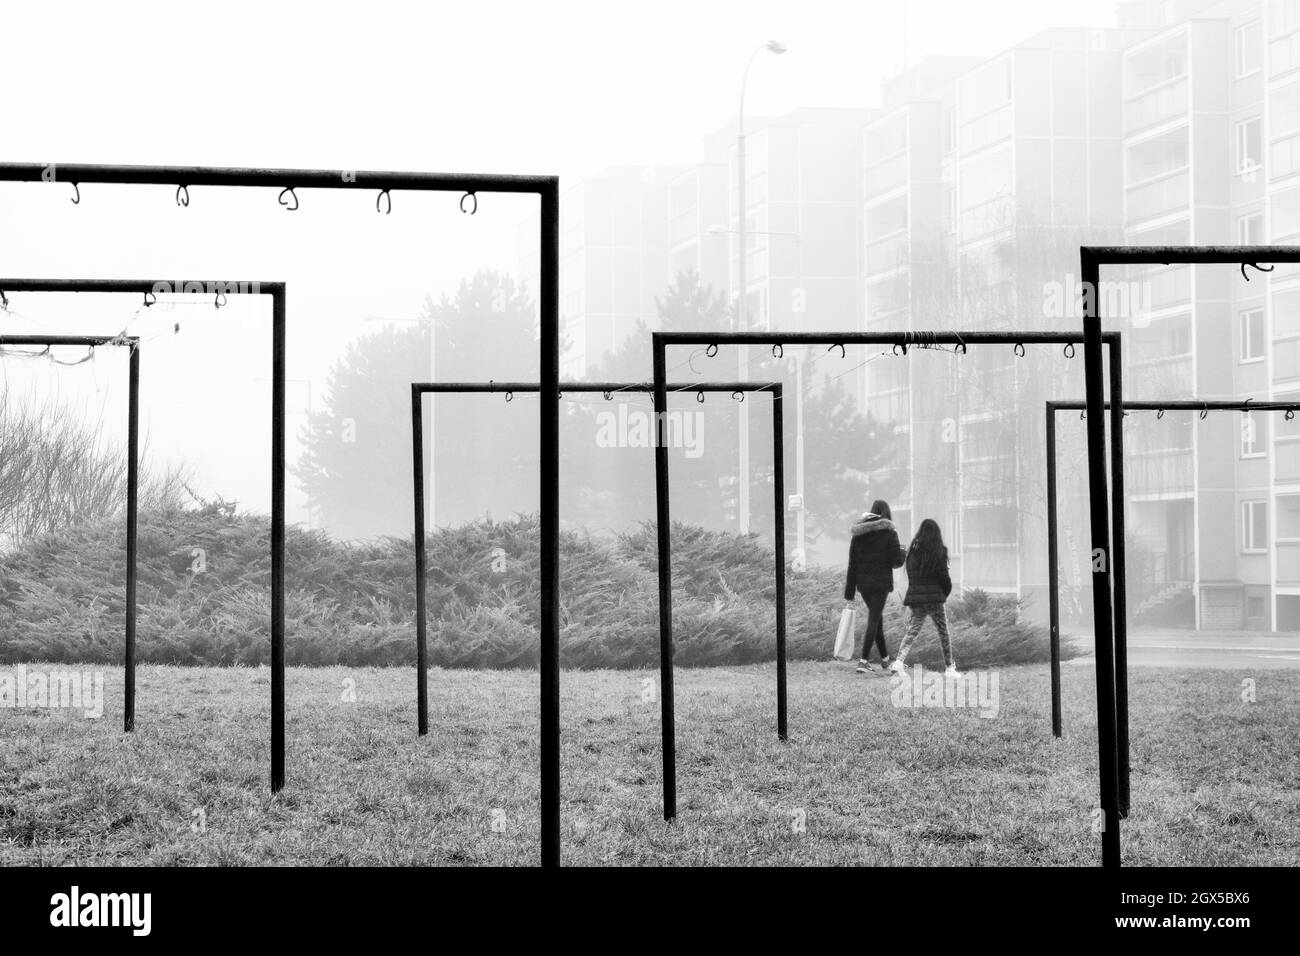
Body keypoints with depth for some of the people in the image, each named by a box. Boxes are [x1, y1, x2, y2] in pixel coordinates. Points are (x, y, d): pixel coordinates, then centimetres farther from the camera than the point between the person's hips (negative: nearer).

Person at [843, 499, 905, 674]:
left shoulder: (859, 533, 4)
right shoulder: (889, 534, -7)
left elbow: (852, 563, 3)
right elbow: (897, 561, -10)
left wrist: (849, 592, 5)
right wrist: (902, 552, 14)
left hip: (863, 582, 4)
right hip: (881, 582, -4)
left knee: (876, 615, 20)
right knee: (873, 620, -3)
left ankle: (885, 657, 28)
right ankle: (864, 660, -13)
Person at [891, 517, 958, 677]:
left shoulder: (913, 550, 4)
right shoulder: (939, 552, -8)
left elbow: (910, 574, 7)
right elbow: (943, 575, -6)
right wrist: (946, 592, 11)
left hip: (915, 595, 3)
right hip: (934, 597, -3)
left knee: (912, 630, 5)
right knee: (943, 632, 9)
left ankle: (899, 661, -15)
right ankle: (949, 667, 13)